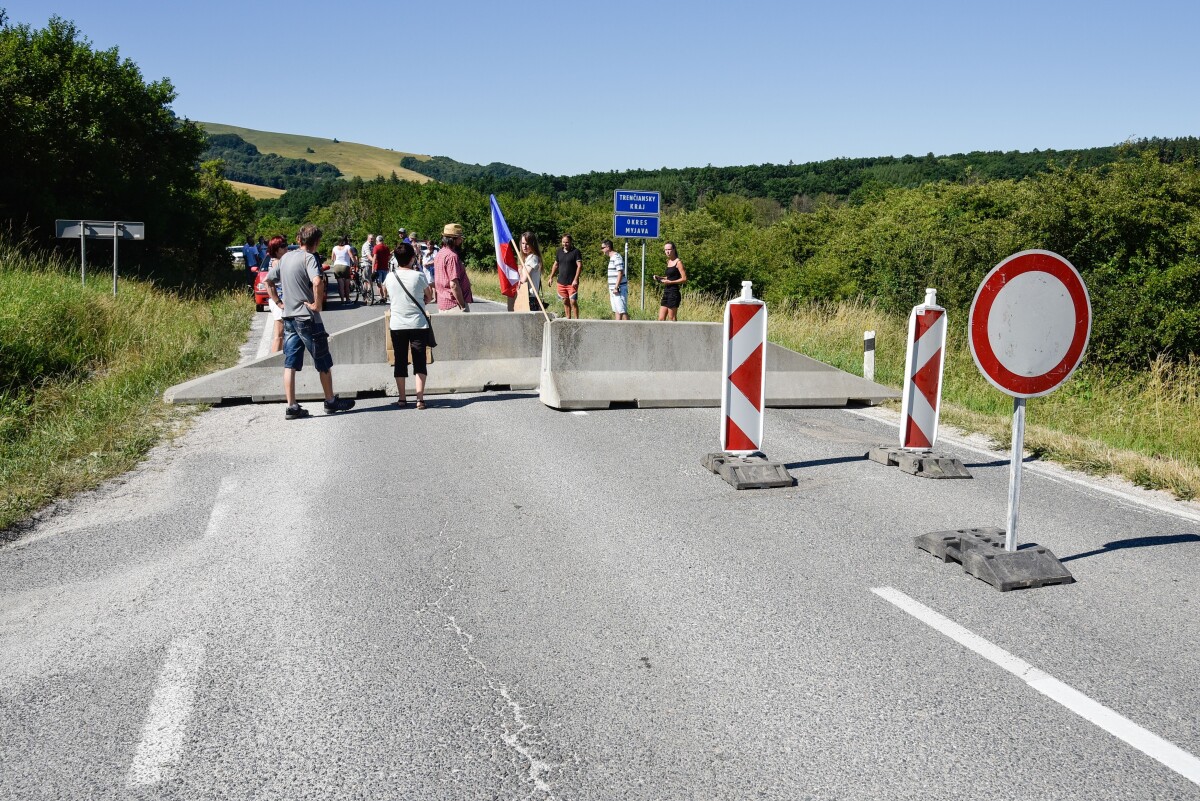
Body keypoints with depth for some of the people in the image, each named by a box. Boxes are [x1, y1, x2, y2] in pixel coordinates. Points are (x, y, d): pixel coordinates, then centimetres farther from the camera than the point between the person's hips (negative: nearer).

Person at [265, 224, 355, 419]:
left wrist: (280, 302, 14)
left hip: (289, 317, 7)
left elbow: (268, 281, 18)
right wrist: (318, 304, -18)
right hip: (307, 318, -7)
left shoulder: (285, 257, 10)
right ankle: (331, 402, 18)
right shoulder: (309, 258, -13)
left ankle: (291, 407, 6)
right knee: (324, 363, 8)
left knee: (290, 364, 6)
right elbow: (317, 282, -31)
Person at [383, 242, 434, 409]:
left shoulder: (390, 277, -2)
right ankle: (420, 399, -2)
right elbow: (429, 297, 5)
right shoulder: (418, 276, -8)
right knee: (419, 362, 3)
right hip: (418, 324, -2)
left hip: (397, 325, 2)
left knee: (400, 362, 9)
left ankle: (402, 398, 13)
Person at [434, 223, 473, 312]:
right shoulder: (452, 256, -17)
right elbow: (453, 284, -23)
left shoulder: (439, 254, 13)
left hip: (442, 304, 10)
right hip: (454, 305, -10)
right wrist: (463, 305, -19)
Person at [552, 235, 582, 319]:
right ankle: (568, 319, 20)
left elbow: (579, 266, -12)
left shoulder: (576, 251, -7)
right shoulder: (558, 251, 10)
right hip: (561, 282, 5)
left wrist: (575, 280, -20)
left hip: (572, 283, -5)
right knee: (565, 302, 11)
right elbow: (556, 265, 21)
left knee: (573, 302, -9)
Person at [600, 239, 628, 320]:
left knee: (622, 310, -9)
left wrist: (616, 287, -22)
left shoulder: (617, 257, -12)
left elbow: (620, 273, -20)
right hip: (613, 289, 10)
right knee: (616, 311, 10)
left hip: (619, 289, -10)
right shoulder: (611, 258, 18)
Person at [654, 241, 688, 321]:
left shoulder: (678, 262, -9)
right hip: (666, 292, 8)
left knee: (672, 319, -3)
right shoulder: (668, 261, 15)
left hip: (674, 292, -8)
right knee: (661, 319, 4)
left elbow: (684, 279, -13)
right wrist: (660, 277, 11)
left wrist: (670, 282, -17)